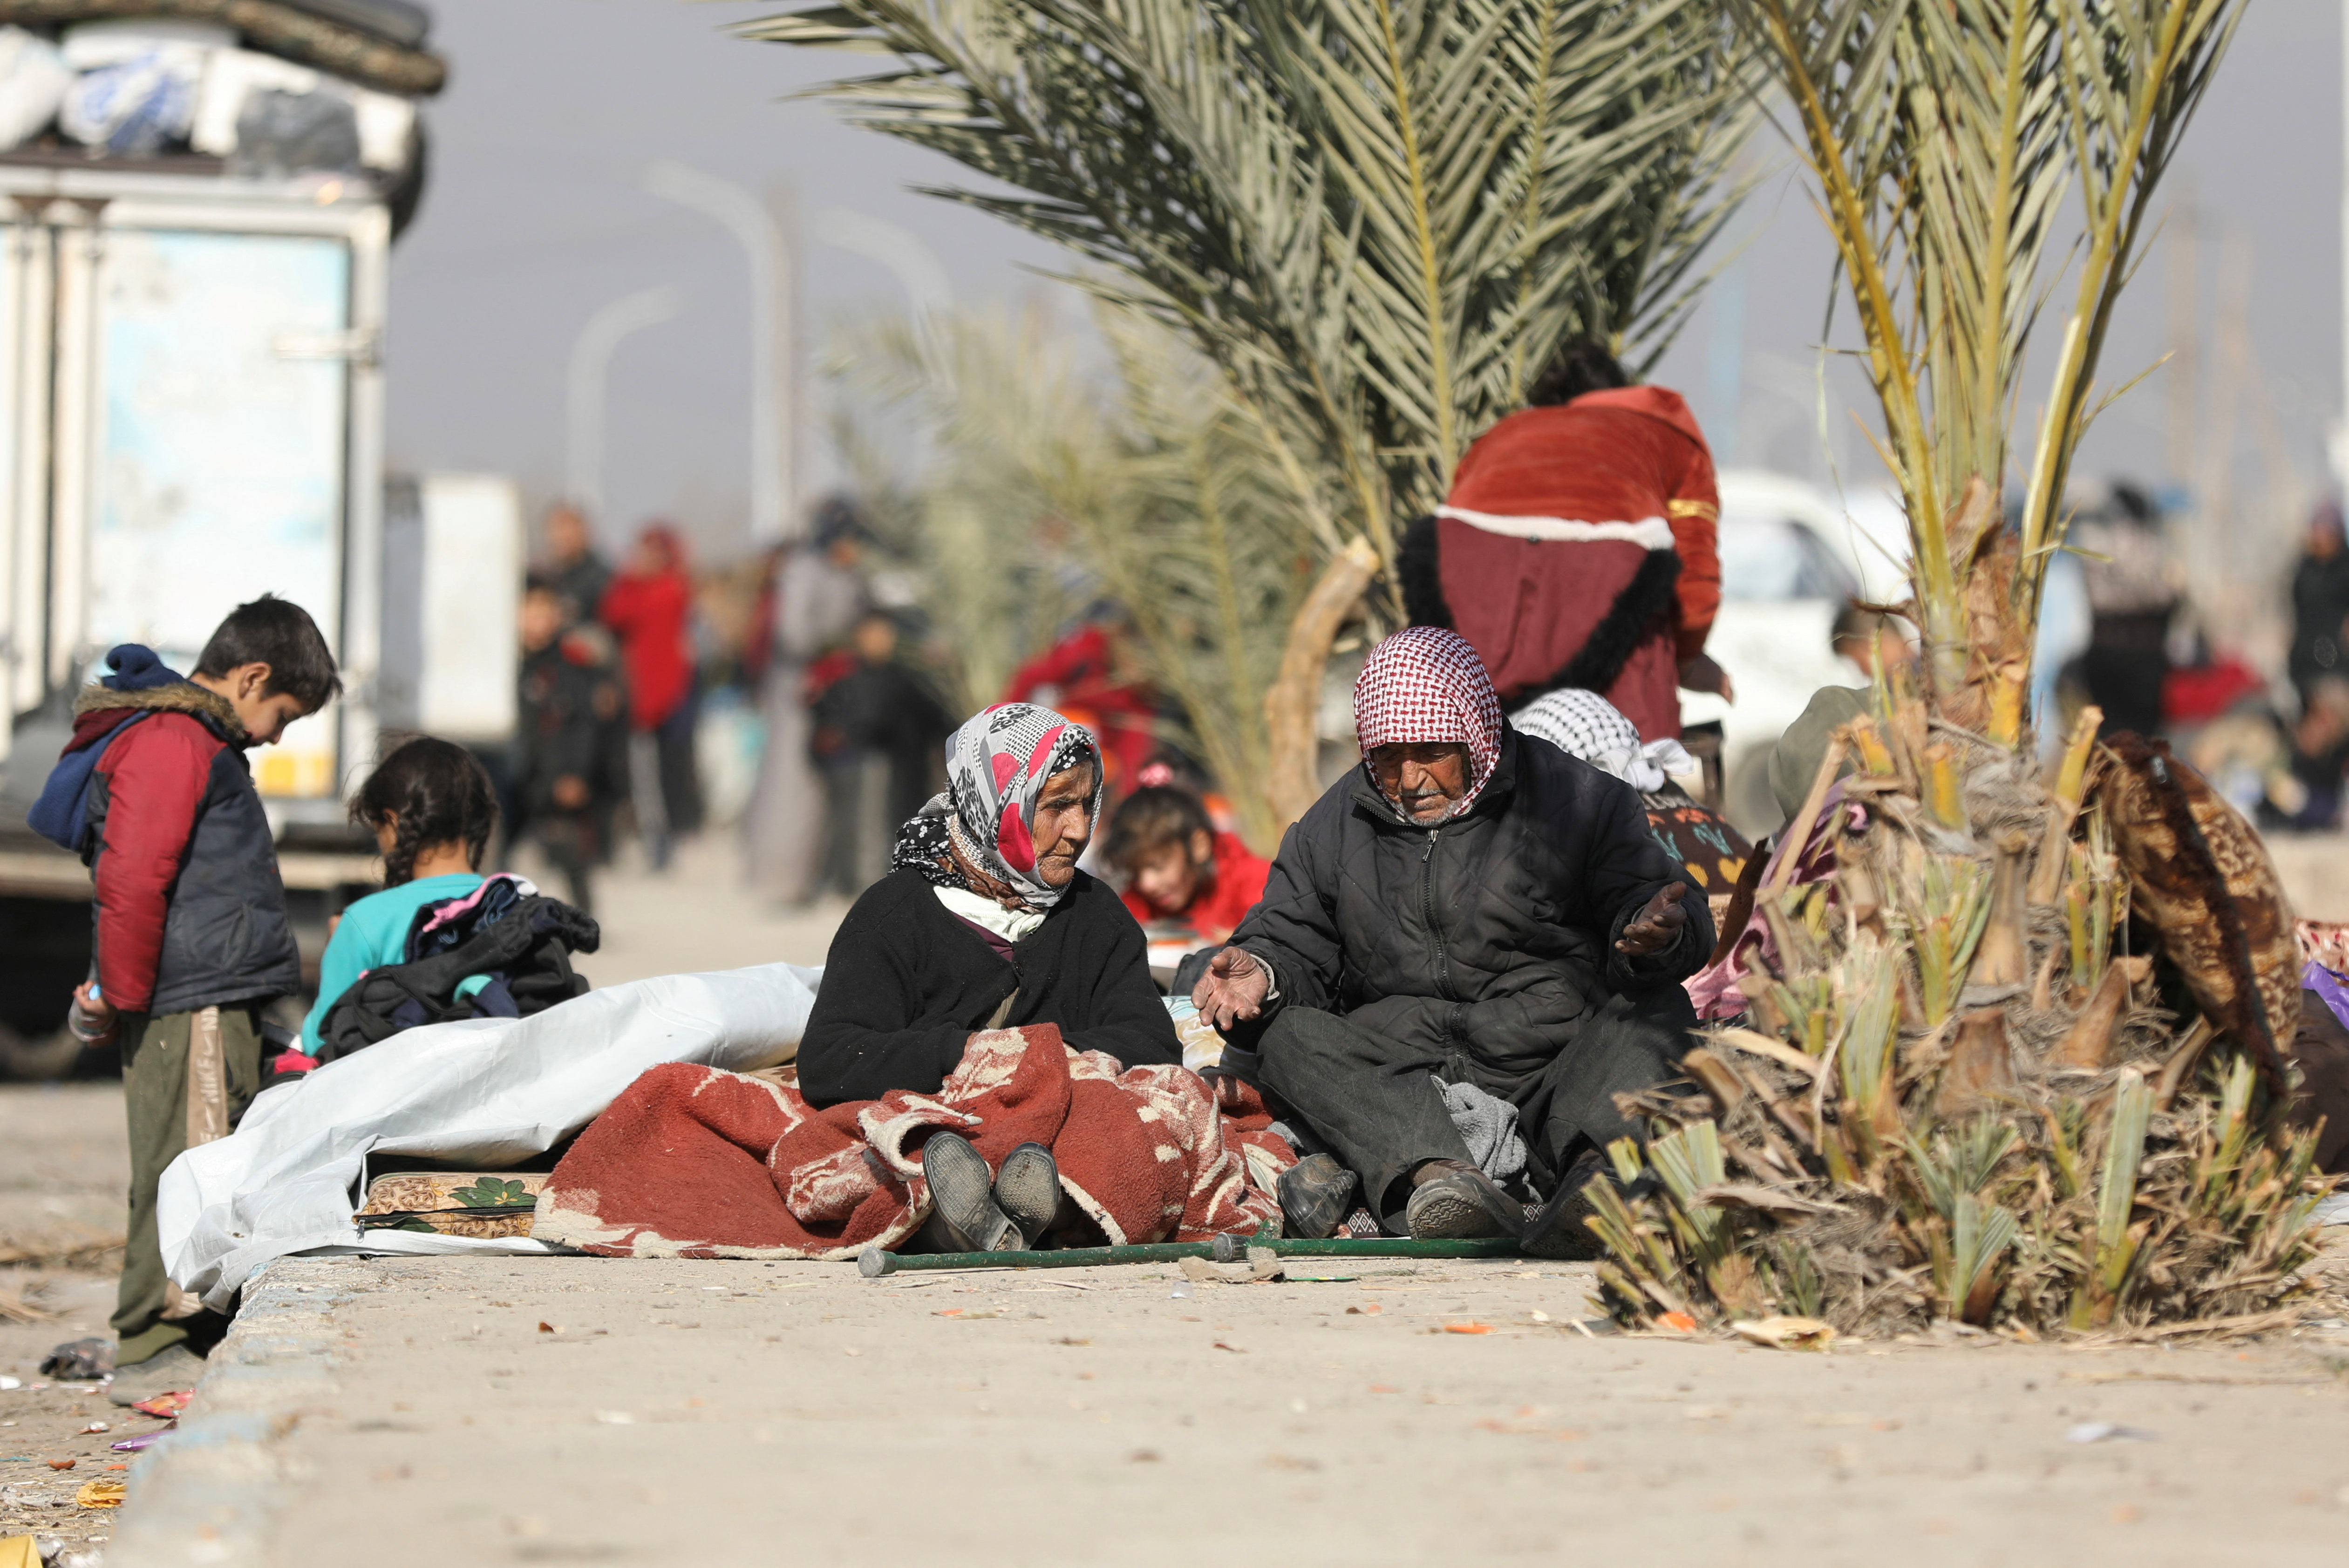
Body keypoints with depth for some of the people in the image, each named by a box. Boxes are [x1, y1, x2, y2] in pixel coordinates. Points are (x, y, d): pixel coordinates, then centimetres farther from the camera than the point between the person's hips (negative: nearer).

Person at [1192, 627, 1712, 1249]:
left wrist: (1657, 935, -26)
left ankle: (1597, 1165, -59)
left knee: (1659, 1007, -27)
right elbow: (1292, 938, 16)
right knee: (1281, 1031, -23)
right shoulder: (1333, 828, 15)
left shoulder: (1576, 800, 5)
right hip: (1396, 1087, 2)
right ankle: (1428, 1169, -50)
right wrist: (1264, 971, -10)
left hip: (1554, 1070, -2)